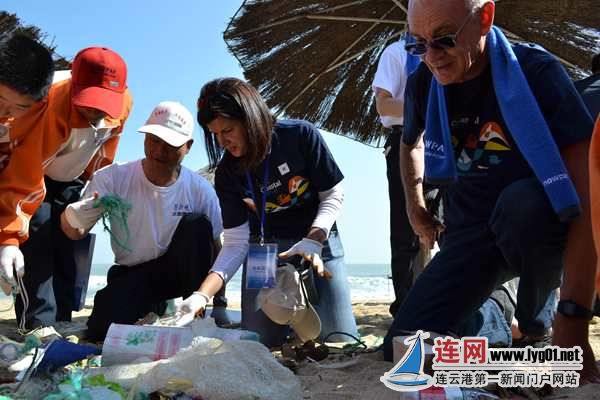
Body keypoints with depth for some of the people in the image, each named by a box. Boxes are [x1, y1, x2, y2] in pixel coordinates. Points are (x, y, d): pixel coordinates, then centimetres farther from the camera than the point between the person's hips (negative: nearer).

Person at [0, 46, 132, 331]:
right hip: (34, 172, -5)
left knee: (66, 253, 5)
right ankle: (40, 328, -14)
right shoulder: (51, 107, -41)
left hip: (71, 182, 5)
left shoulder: (124, 103, -24)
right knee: (37, 248, -18)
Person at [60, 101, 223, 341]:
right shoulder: (114, 178, -13)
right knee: (101, 329, -26)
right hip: (129, 274, 1)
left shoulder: (200, 191, -13)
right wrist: (72, 219, -40)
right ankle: (154, 308, 8)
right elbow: (76, 234, -15)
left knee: (197, 223, -28)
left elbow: (214, 249, -5)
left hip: (178, 270, 0)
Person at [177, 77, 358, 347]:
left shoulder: (301, 135, -18)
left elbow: (333, 196, -9)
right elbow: (235, 243, -11)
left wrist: (312, 242, -26)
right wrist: (202, 295, -24)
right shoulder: (227, 173, -10)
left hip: (319, 241, -1)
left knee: (341, 340, -7)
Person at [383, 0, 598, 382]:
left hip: (537, 229, -3)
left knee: (522, 201, -40)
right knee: (402, 351, -13)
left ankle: (532, 320, -8)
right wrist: (415, 207, 12)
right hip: (468, 234, 3)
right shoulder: (423, 82, -5)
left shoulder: (536, 71, -20)